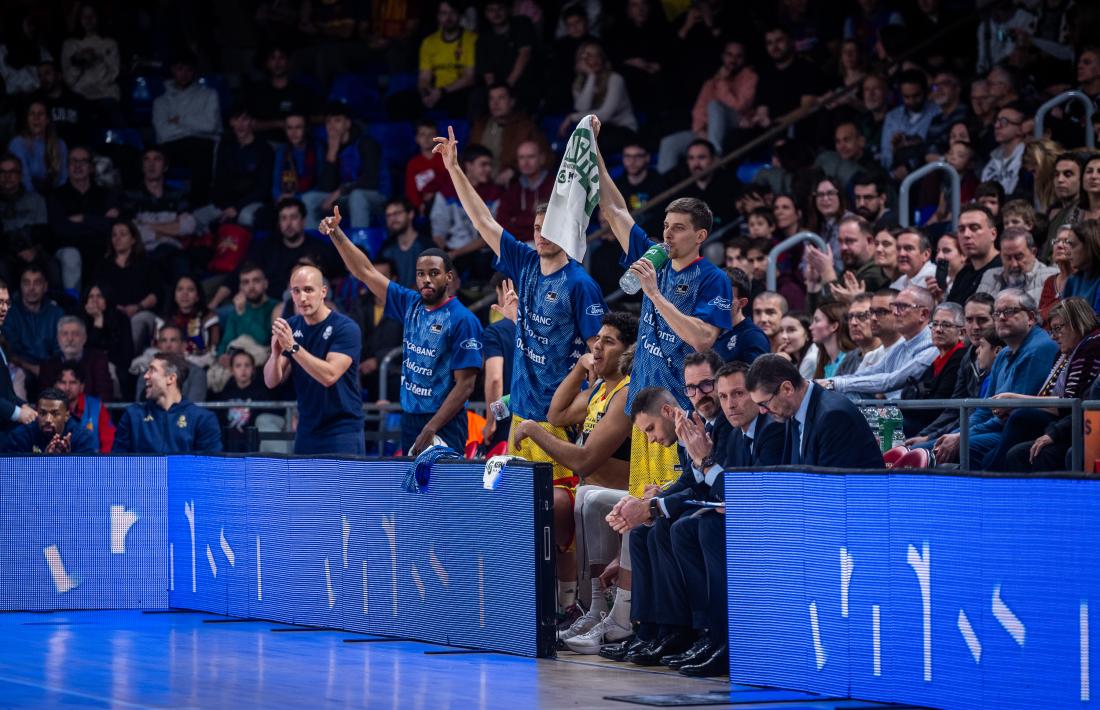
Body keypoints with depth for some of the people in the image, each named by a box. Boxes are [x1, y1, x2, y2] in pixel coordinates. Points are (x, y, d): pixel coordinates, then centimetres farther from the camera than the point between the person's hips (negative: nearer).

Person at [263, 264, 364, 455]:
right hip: (307, 431, 6)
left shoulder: (345, 328, -11)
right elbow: (271, 382, 2)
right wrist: (276, 353, -19)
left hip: (342, 431, -5)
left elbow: (329, 376, -23)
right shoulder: (290, 326, 5)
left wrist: (292, 346, -29)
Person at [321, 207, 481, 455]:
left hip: (443, 426, -7)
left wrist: (431, 429, -18)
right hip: (409, 420, 7)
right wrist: (337, 234, 5)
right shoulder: (411, 304, 9)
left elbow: (465, 385, -14)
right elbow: (366, 271, 15)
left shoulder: (463, 320, -11)